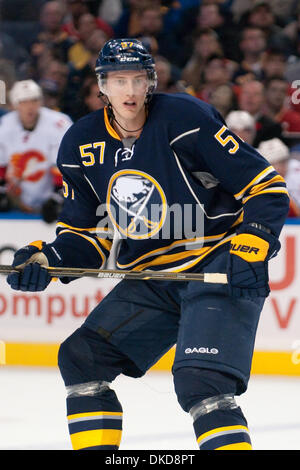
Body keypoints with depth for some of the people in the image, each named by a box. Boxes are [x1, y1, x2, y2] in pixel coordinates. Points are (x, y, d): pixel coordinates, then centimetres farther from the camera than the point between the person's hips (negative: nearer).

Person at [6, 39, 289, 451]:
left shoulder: (185, 119, -16)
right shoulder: (82, 146, 2)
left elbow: (266, 186, -13)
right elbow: (86, 234, 11)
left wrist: (251, 250, -24)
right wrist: (47, 260, -8)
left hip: (219, 267, -7)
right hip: (154, 278, 7)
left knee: (199, 382, -24)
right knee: (81, 357, 3)